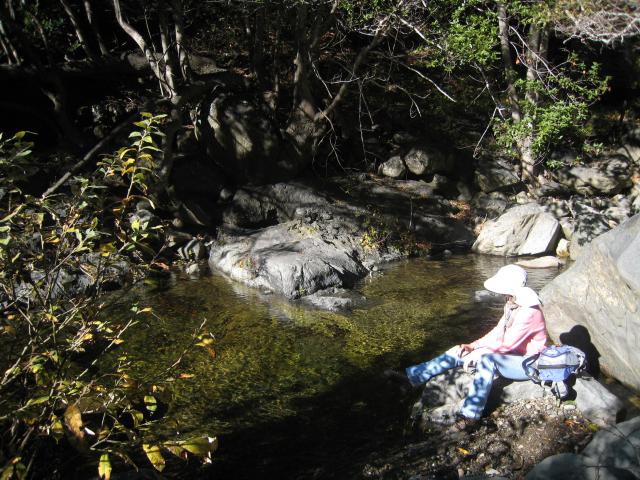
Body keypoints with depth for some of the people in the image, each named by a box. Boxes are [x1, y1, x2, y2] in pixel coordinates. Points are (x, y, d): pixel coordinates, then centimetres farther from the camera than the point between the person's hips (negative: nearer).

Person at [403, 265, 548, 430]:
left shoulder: (529, 312, -26)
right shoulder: (512, 305, 3)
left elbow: (506, 344, -28)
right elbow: (497, 332, 6)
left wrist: (478, 353, -20)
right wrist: (472, 346, -5)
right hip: (512, 354, 9)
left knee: (487, 359, -36)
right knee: (462, 352, -4)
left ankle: (470, 414, -34)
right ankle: (412, 375, -4)